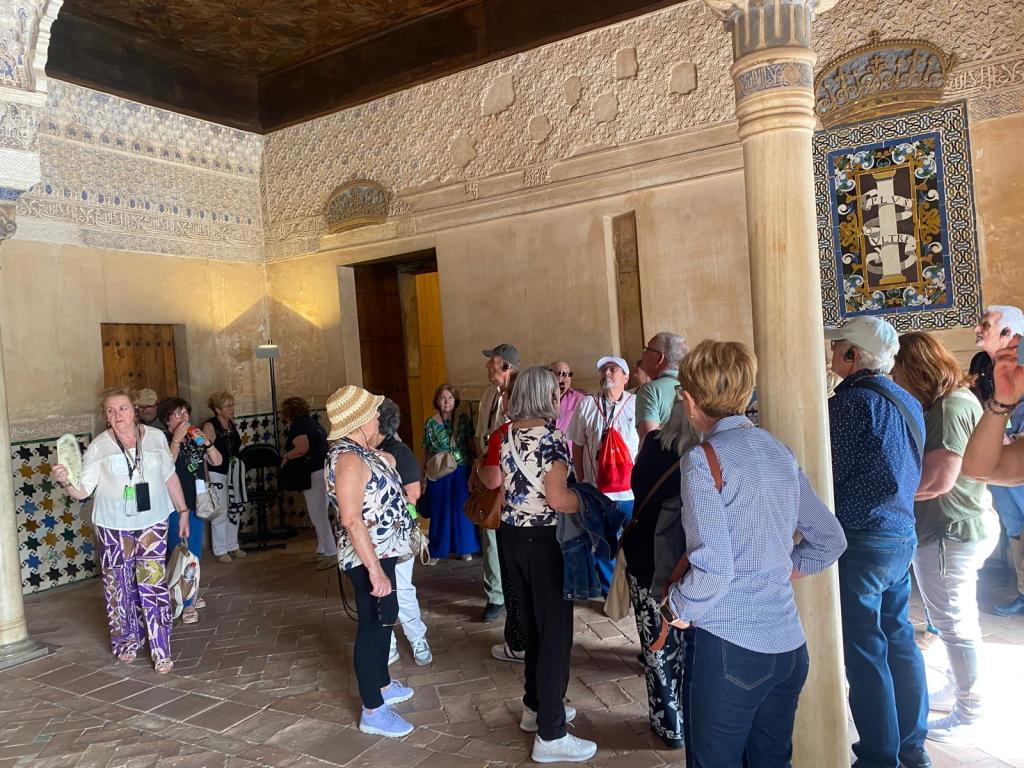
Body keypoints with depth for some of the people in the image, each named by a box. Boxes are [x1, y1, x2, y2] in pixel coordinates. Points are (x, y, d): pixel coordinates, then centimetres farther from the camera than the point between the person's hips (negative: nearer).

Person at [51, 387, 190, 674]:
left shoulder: (155, 437, 0)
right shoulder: (98, 447, -5)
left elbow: (170, 477, 10)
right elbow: (83, 490, -9)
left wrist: (183, 511, 13)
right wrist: (65, 481, -29)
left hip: (153, 524, 0)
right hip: (114, 527, 0)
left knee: (153, 585, -4)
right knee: (120, 587, 8)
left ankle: (161, 650, 3)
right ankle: (127, 641, 30)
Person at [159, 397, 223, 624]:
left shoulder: (194, 439, 8)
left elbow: (217, 461, 5)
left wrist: (206, 442, -9)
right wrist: (176, 440, -25)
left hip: (195, 503, 7)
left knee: (194, 553, 16)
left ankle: (190, 595, 30)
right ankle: (185, 604, 3)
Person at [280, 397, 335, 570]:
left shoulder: (297, 425, -9)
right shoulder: (311, 421, 19)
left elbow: (303, 448, -23)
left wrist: (287, 456, -6)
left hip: (314, 473, -10)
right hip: (323, 469, 10)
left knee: (318, 515, -7)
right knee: (320, 513, 17)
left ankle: (331, 554, -6)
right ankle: (323, 550, 26)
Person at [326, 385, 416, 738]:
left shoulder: (358, 450, 7)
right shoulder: (348, 458, -24)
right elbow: (352, 520, -29)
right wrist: (375, 570, -29)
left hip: (381, 550, 10)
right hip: (368, 557, -10)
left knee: (383, 620, 22)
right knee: (373, 626, 1)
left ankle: (383, 685, 40)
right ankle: (372, 711, 15)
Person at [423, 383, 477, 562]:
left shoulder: (464, 419, -1)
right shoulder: (430, 423, 0)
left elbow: (472, 444, 0)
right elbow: (426, 451, 5)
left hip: (462, 470, 0)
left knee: (462, 508, 8)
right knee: (439, 510, 6)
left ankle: (465, 548, 23)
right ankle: (437, 551, 19)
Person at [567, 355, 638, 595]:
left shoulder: (637, 404, -2)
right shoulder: (587, 405, 3)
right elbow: (578, 445, 8)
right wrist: (580, 480, 6)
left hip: (632, 491, -1)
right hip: (597, 490, 2)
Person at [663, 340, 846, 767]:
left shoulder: (704, 459, -14)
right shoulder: (780, 452, 7)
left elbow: (713, 568, -22)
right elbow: (829, 540, 16)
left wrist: (679, 611, -6)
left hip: (728, 647, -7)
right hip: (789, 646, 7)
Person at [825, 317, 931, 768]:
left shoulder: (852, 401, -17)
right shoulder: (907, 402, 10)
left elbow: (826, 473, -16)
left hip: (861, 539, -9)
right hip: (902, 533, 9)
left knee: (864, 650, 1)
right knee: (898, 638, 18)